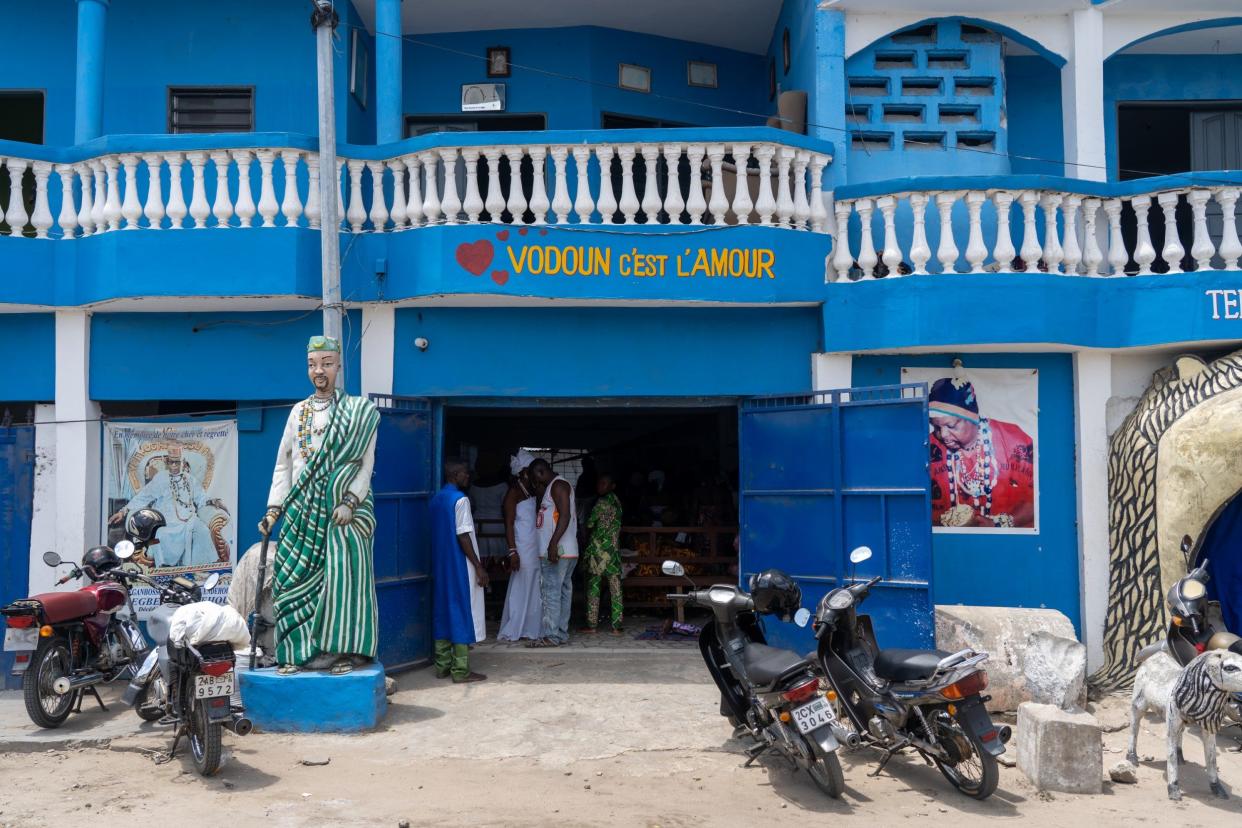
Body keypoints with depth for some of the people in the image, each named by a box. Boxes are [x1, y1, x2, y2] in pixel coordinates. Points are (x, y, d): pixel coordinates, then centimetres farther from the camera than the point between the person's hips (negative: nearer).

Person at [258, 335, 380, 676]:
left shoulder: (357, 411, 4)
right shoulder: (298, 412, 16)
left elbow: (366, 463, -2)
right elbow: (283, 464, 15)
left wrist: (349, 501, -15)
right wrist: (274, 508, 6)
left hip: (341, 506, -4)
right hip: (302, 508, 4)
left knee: (342, 569, -14)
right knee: (295, 576, -1)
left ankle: (341, 649, -8)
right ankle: (299, 651, 5)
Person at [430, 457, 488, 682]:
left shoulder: (436, 499, 10)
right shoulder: (460, 500, -15)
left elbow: (438, 533, 13)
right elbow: (463, 536, -18)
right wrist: (479, 566, -15)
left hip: (440, 566, 8)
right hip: (460, 567, -8)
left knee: (442, 611, 12)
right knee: (463, 614, -3)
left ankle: (442, 666, 16)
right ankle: (460, 670, -1)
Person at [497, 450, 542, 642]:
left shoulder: (531, 491, 14)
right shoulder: (514, 492, -9)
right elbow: (509, 524, -13)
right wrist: (512, 552, -19)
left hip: (535, 548, 8)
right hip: (523, 548, -8)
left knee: (534, 589, 9)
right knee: (520, 589, -2)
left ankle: (529, 629, 17)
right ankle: (512, 631, 8)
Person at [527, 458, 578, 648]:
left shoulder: (558, 485, -9)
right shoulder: (552, 487, 22)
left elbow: (565, 516, -20)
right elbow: (543, 513, 24)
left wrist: (553, 543, -25)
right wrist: (540, 494, 14)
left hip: (557, 550, -10)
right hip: (564, 552, 10)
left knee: (552, 593, -9)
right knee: (563, 591, 10)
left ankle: (551, 636, -9)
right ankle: (561, 633, 14)